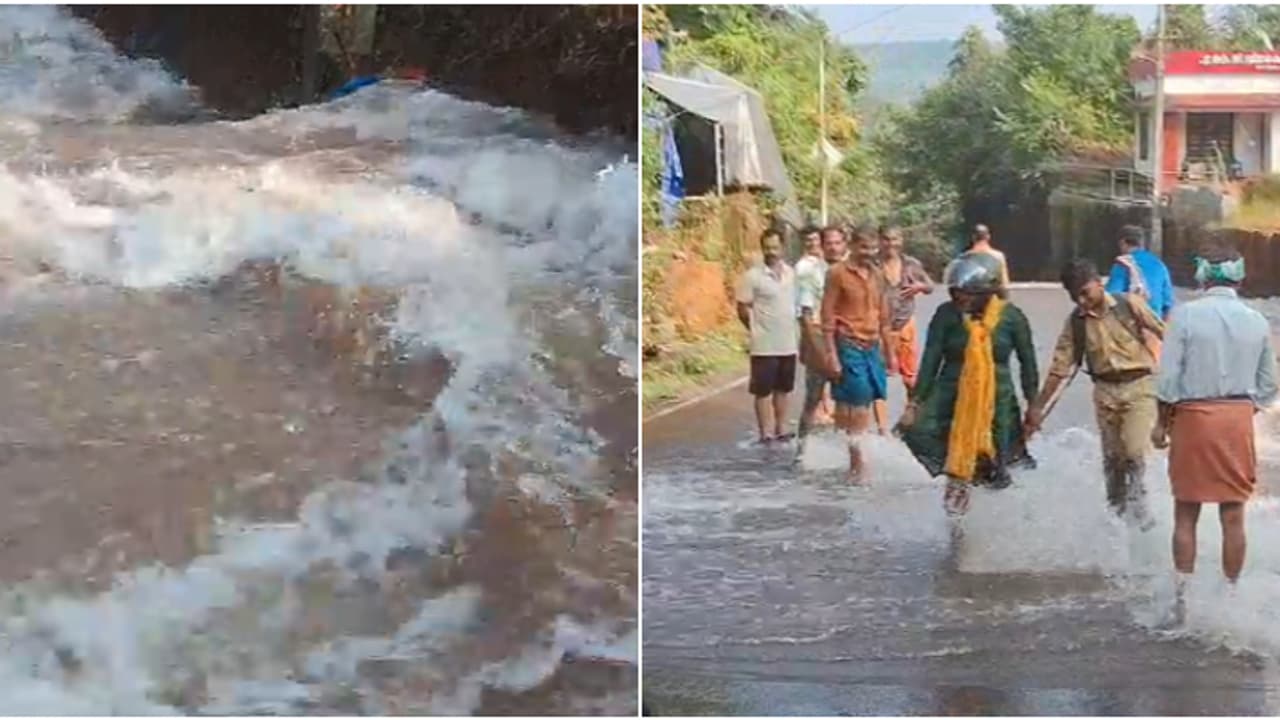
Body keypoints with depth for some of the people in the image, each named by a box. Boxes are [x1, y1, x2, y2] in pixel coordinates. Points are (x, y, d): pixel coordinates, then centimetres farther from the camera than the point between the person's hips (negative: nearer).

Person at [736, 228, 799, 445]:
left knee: (783, 389, 14)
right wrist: (760, 330, 1)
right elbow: (744, 310, -7)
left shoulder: (791, 273, 5)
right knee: (763, 390, 1)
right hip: (764, 346, -5)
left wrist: (788, 328, 9)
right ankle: (765, 433, 7)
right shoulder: (752, 276, -11)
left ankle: (781, 429, 25)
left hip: (788, 344, 5)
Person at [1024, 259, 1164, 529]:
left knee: (1134, 450, -13)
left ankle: (1136, 506, 7)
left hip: (1139, 386, -3)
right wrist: (1038, 408, -4)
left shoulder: (1129, 305, -9)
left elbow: (1164, 334, -2)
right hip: (1105, 390, 3)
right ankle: (1117, 511, 27)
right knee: (1112, 456, 10)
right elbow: (1060, 368, 0)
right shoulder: (1075, 322, -1)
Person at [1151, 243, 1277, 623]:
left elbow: (1168, 377, -9)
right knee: (1233, 516, 9)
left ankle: (1183, 598, 9)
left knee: (1186, 514, 8)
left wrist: (1162, 422, 3)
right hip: (1239, 418, 2)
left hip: (1193, 415, -2)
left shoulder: (1186, 314, -9)